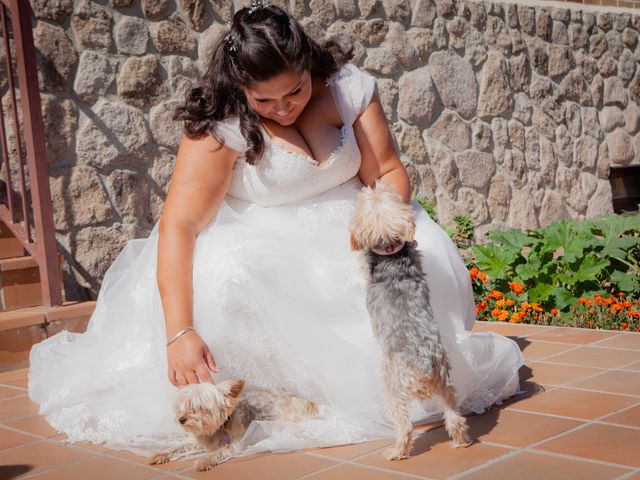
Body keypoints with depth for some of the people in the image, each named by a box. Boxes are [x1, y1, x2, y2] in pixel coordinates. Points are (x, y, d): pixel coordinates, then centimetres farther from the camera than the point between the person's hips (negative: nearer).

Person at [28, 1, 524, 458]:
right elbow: (179, 225, -28)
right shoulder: (220, 126, -20)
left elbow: (389, 171, -3)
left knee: (425, 252, -23)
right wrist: (179, 333, -39)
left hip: (345, 226, 3)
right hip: (261, 240, -3)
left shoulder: (348, 86, -9)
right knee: (225, 279, -36)